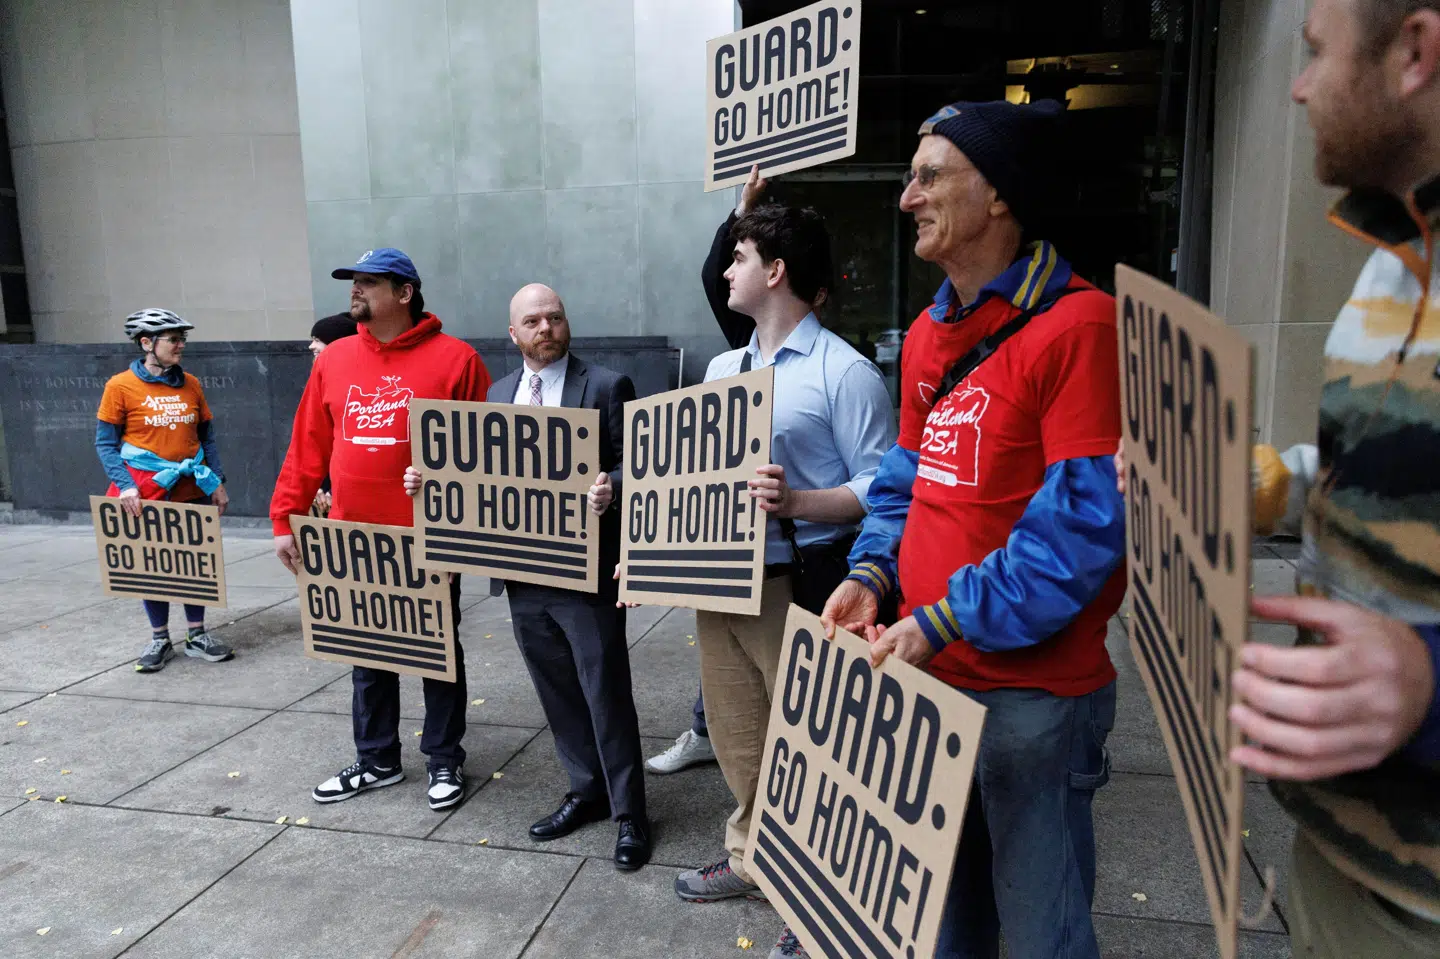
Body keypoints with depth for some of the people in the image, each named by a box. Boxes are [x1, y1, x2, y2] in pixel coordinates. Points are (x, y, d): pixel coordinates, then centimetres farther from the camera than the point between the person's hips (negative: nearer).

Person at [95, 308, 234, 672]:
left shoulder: (191, 384, 4)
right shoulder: (121, 386, -6)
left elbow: (207, 438, 10)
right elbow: (105, 444, -5)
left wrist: (218, 482, 4)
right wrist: (125, 486, -16)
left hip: (192, 490, 3)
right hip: (147, 492, -3)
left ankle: (196, 635, 21)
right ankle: (159, 639, 22)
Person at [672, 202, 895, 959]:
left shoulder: (844, 373, -12)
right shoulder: (721, 368, 13)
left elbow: (883, 490, -15)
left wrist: (794, 502, -28)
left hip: (796, 588, -7)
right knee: (737, 734, 20)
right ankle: (752, 855, 42)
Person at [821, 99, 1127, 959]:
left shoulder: (1077, 325, -15)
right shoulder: (928, 332, 10)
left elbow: (1083, 520, -20)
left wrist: (946, 620, -20)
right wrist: (874, 573, -3)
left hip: (1033, 689, -7)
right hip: (930, 671, 7)